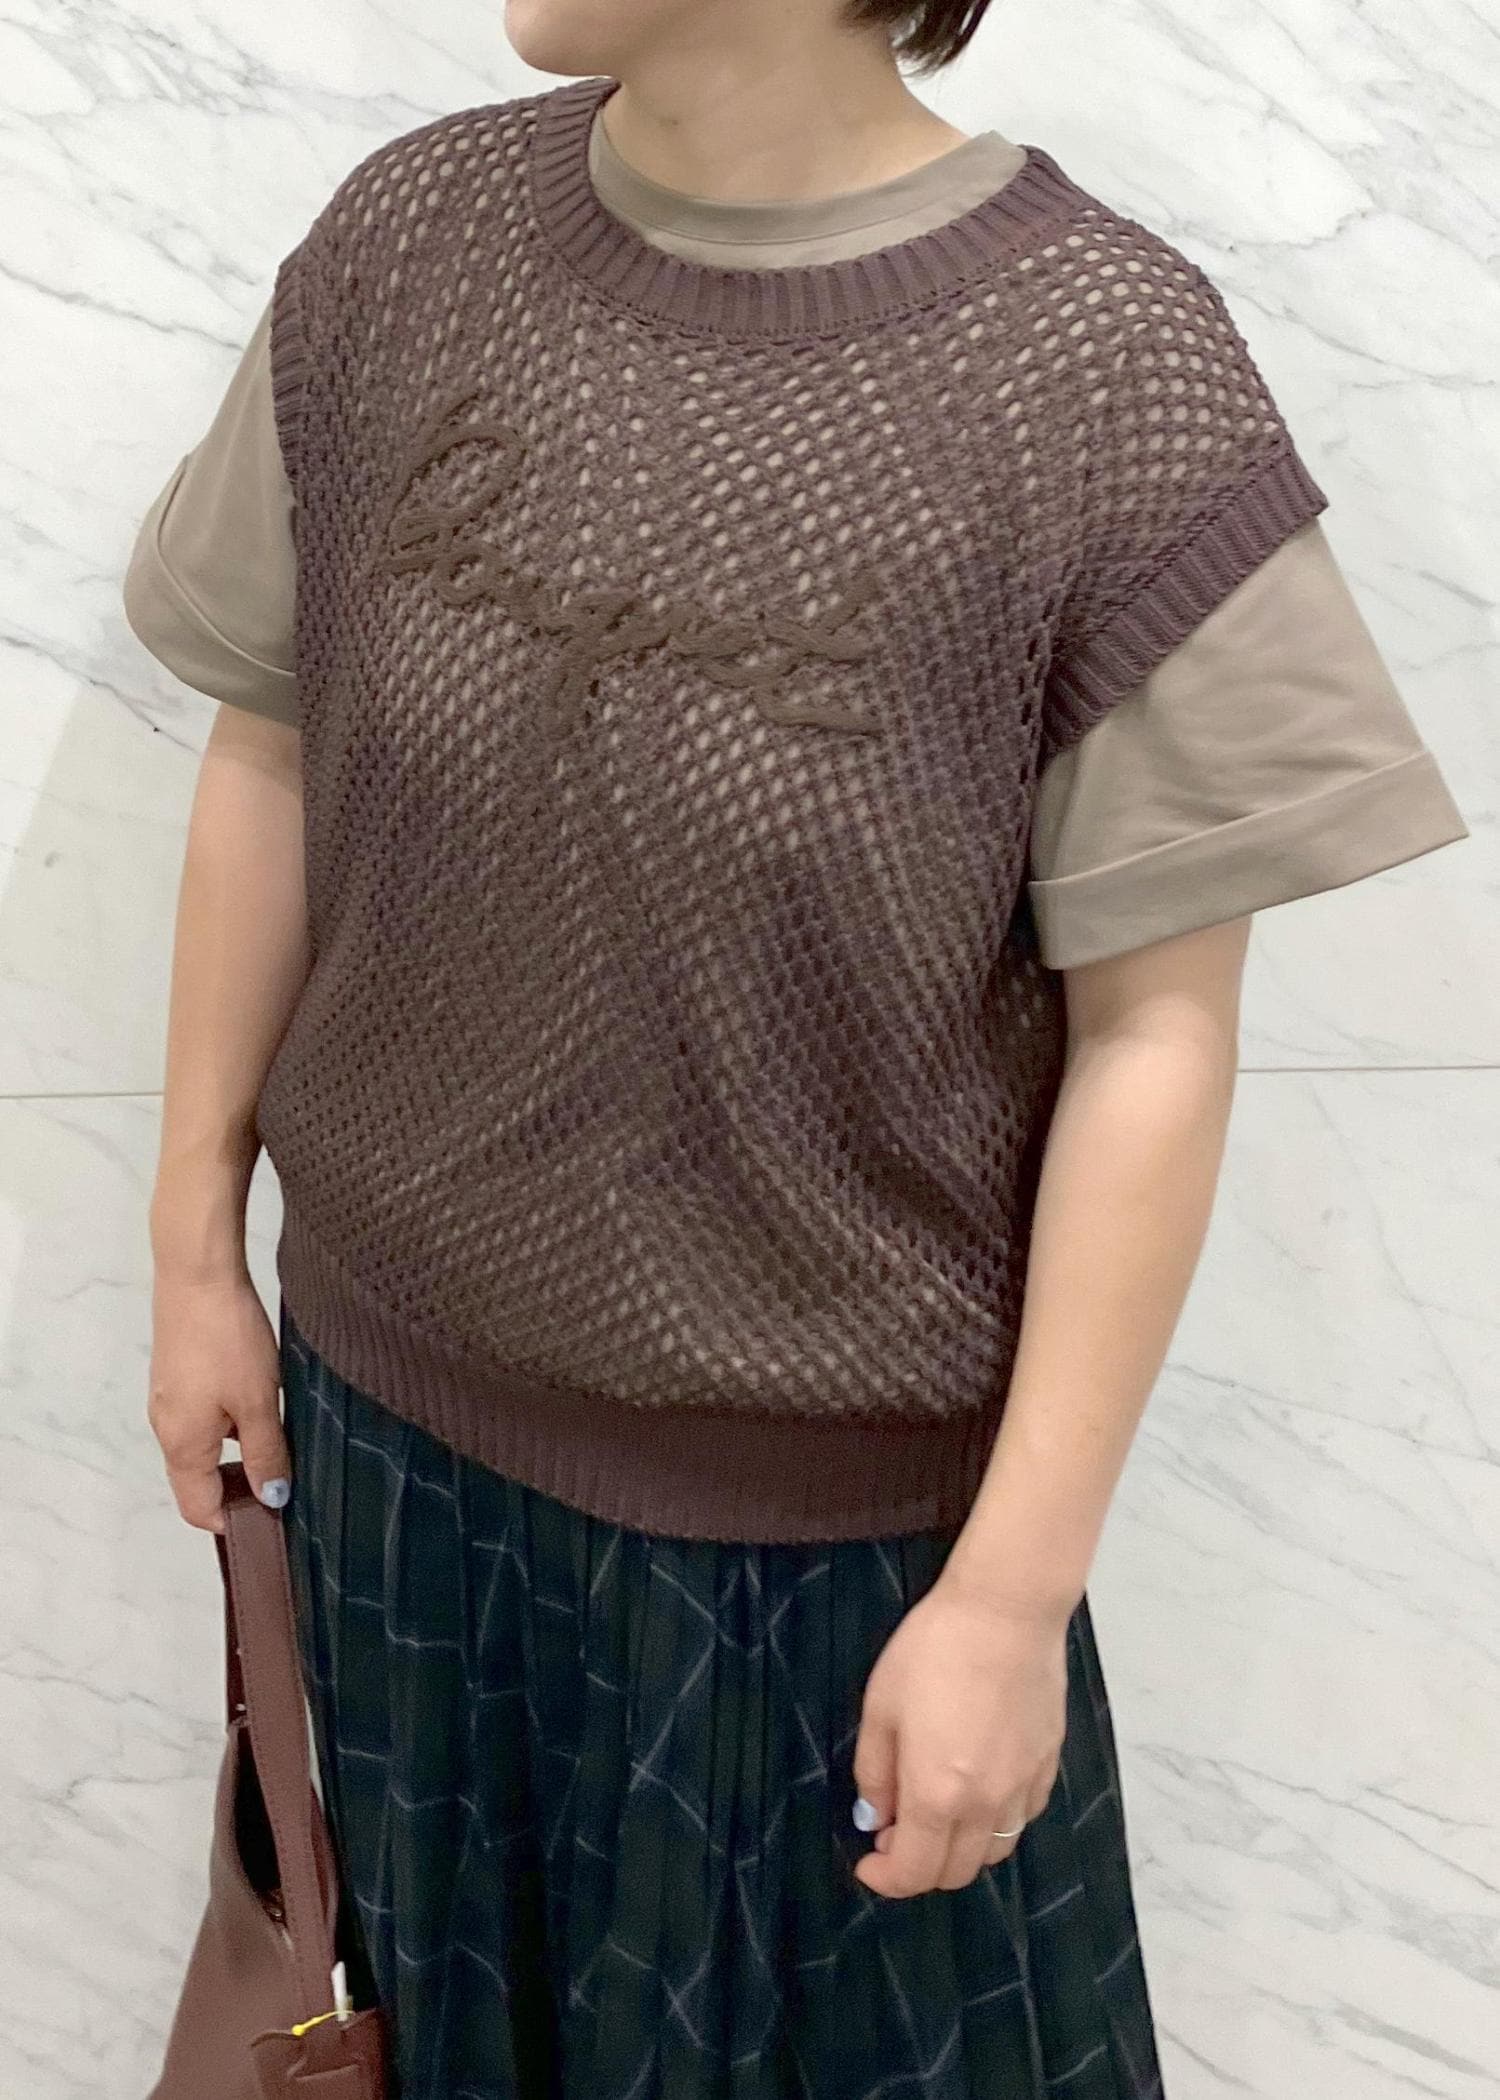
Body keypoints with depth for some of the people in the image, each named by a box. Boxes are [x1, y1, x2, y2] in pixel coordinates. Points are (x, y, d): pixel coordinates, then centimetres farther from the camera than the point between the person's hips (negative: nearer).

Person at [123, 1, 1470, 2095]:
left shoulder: (1098, 364, -20)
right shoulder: (407, 242, -8)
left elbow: (1153, 1029, -15)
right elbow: (272, 750, 3)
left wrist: (1017, 1585, -13)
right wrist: (197, 1237, 8)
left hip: (839, 1501, -3)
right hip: (396, 1413, 4)